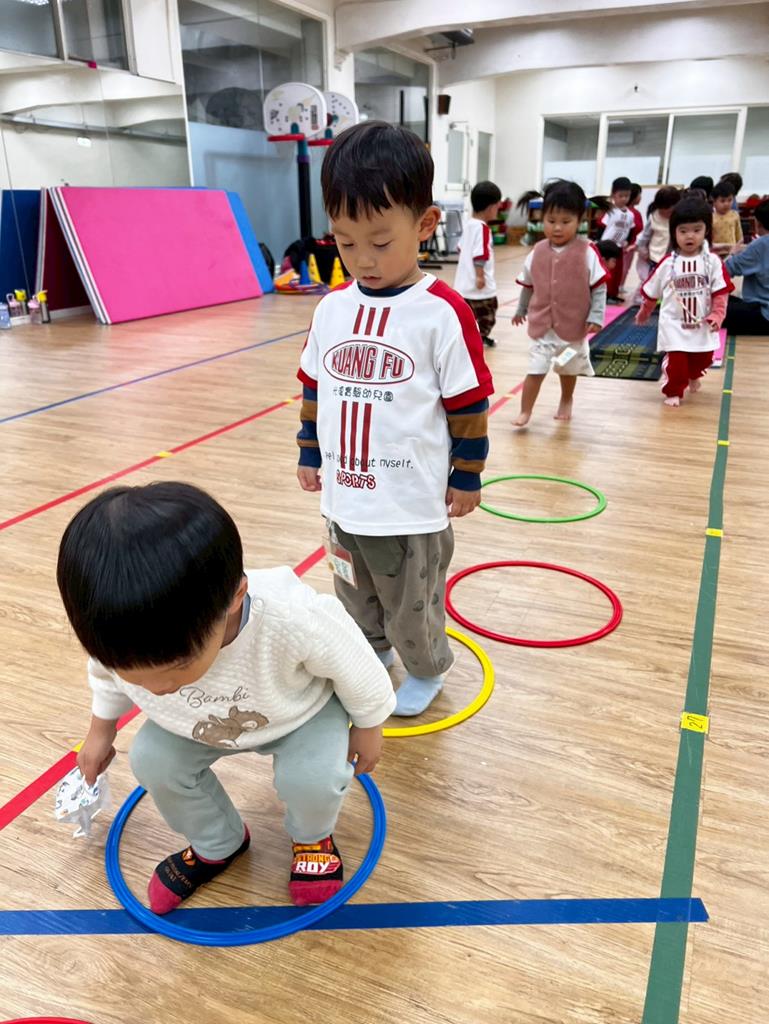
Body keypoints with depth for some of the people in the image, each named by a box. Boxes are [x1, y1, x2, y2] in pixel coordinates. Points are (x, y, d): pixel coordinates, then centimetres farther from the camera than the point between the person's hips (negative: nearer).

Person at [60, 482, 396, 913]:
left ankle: (312, 835, 15)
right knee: (153, 761, -11)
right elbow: (108, 674, -4)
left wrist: (368, 727, -5)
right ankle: (217, 845, 20)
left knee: (312, 776, -24)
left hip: (303, 709, -3)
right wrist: (101, 731, 12)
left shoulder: (293, 618, -47)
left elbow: (356, 669, -23)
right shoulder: (125, 639, -34)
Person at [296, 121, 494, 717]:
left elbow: (468, 404, -8)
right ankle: (373, 653, 50)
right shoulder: (332, 309, 1)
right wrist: (310, 454, 15)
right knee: (357, 598, 24)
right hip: (344, 497, 5)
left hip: (412, 504, -5)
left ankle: (428, 670, 41)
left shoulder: (443, 312, -15)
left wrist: (467, 477, -3)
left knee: (412, 607, 13)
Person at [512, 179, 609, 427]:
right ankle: (525, 411, 7)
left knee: (568, 369, 20)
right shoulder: (538, 252, -3)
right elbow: (527, 285, 10)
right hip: (541, 324, 1)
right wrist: (521, 310, 20)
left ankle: (566, 402, 43)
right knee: (535, 369, -4)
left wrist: (596, 316, -15)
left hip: (573, 325, -1)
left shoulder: (587, 253, -12)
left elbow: (599, 287, -9)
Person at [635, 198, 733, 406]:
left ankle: (693, 376, 51)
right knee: (675, 361, -7)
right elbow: (651, 292, 7)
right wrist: (644, 313, 18)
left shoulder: (713, 262, -7)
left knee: (702, 359, 18)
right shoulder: (668, 263, -6)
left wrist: (717, 316, -20)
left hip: (703, 326, 2)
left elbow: (720, 293, -6)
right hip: (674, 326, -2)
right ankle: (673, 391, 15)